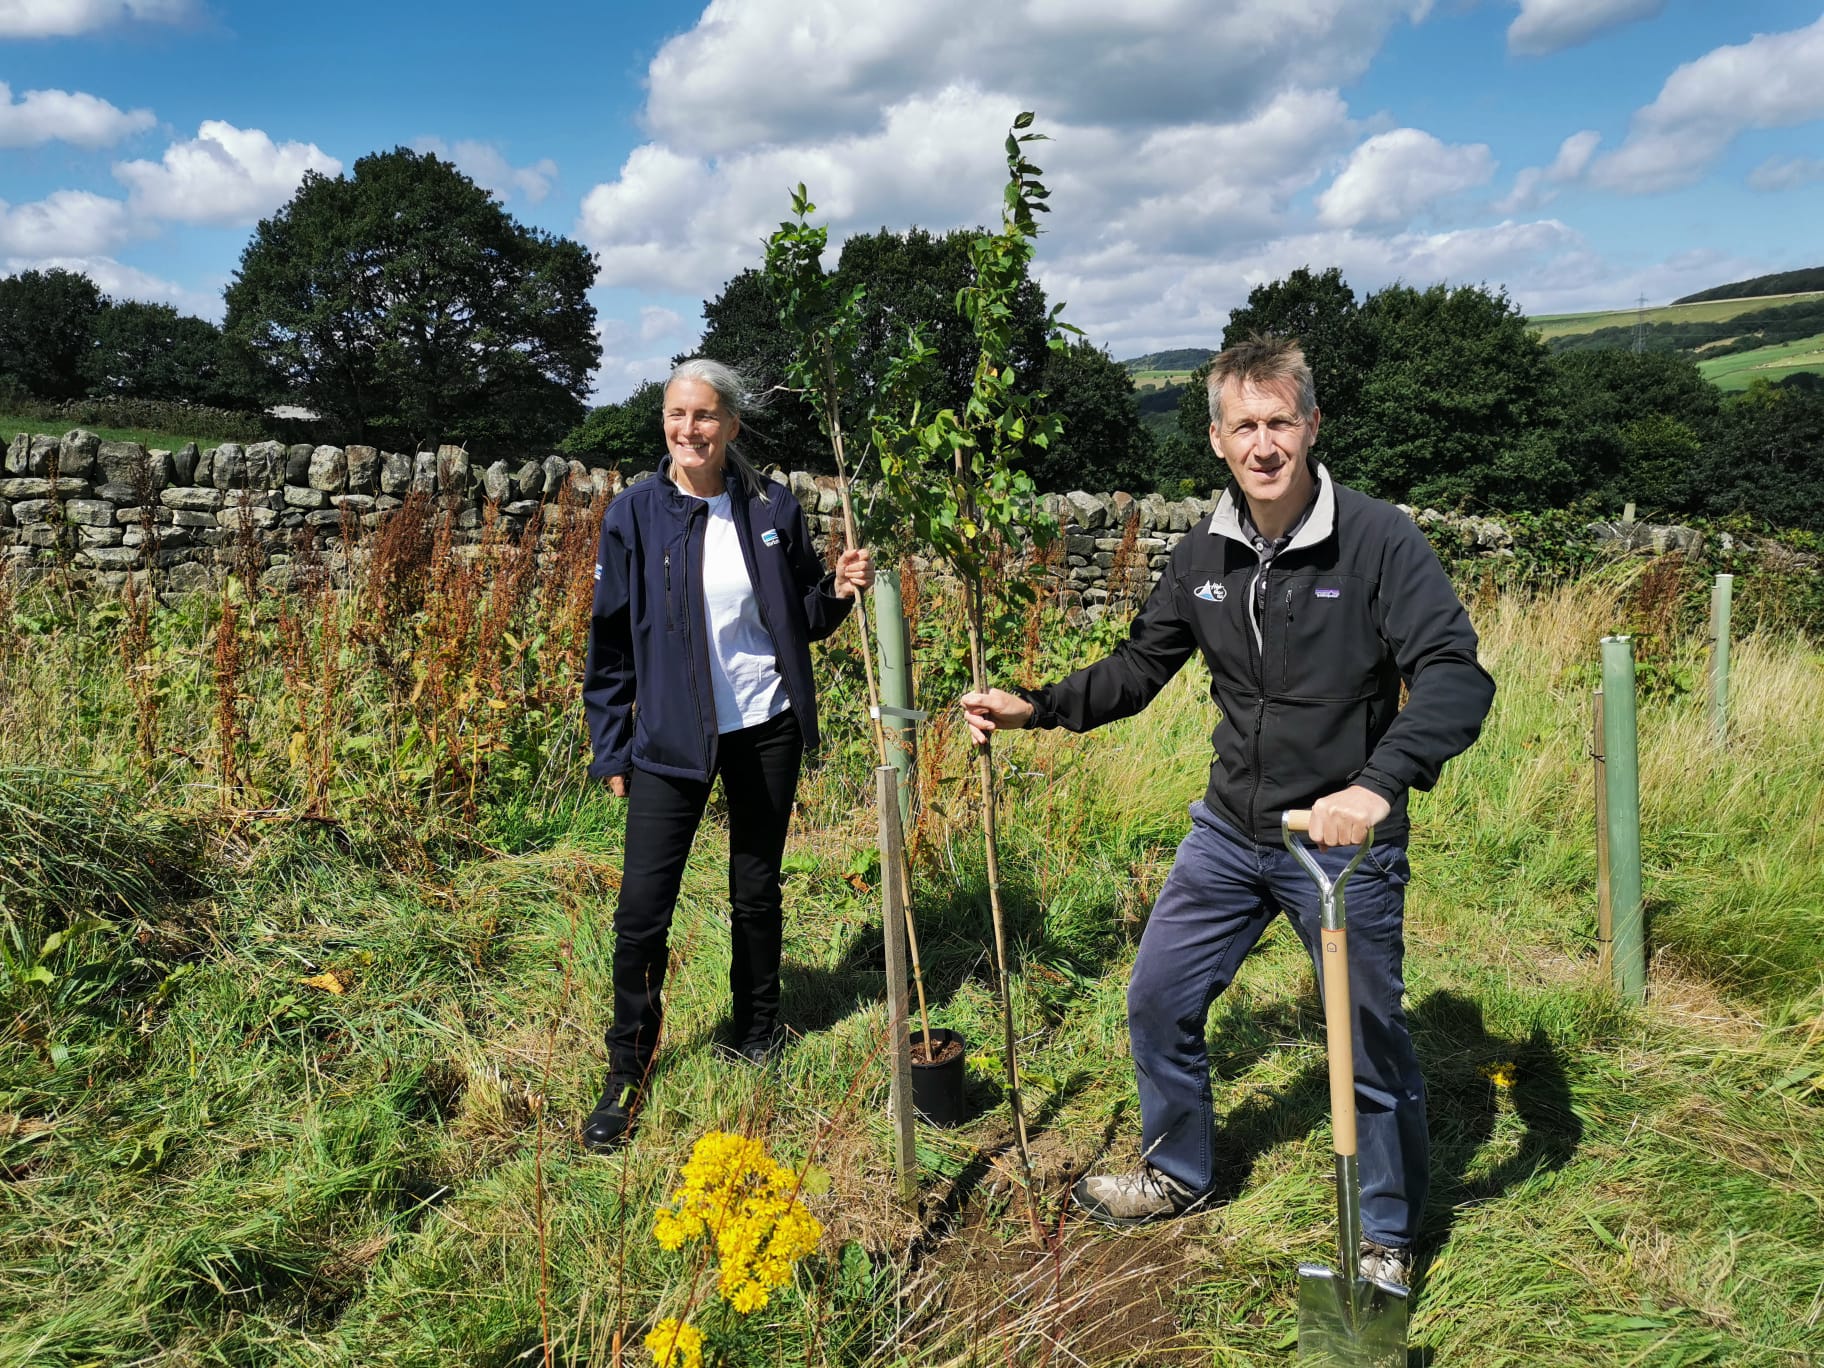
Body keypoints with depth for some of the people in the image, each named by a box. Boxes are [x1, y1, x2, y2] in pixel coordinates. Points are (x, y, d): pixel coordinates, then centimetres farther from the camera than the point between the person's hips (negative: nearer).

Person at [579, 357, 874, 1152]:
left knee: (757, 892, 15)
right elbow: (610, 642, -1)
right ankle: (627, 1071, 18)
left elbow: (802, 621, 9)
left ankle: (757, 1028, 37)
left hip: (766, 730, 2)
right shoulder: (635, 515, -6)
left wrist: (839, 590, -13)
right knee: (642, 908, -2)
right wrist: (610, 751, -1)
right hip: (670, 737, -1)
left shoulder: (774, 509, -1)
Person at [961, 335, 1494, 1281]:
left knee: (1372, 1046, 9)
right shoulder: (1205, 555, 0)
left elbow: (1456, 676, -25)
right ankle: (1179, 1173, 41)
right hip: (1229, 831, 5)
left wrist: (1379, 783, -40)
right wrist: (1035, 707, -2)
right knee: (1157, 1000, 14)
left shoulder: (1379, 540, -16)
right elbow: (1139, 667, 11)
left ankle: (1388, 1236, 34)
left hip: (1345, 845, -5)